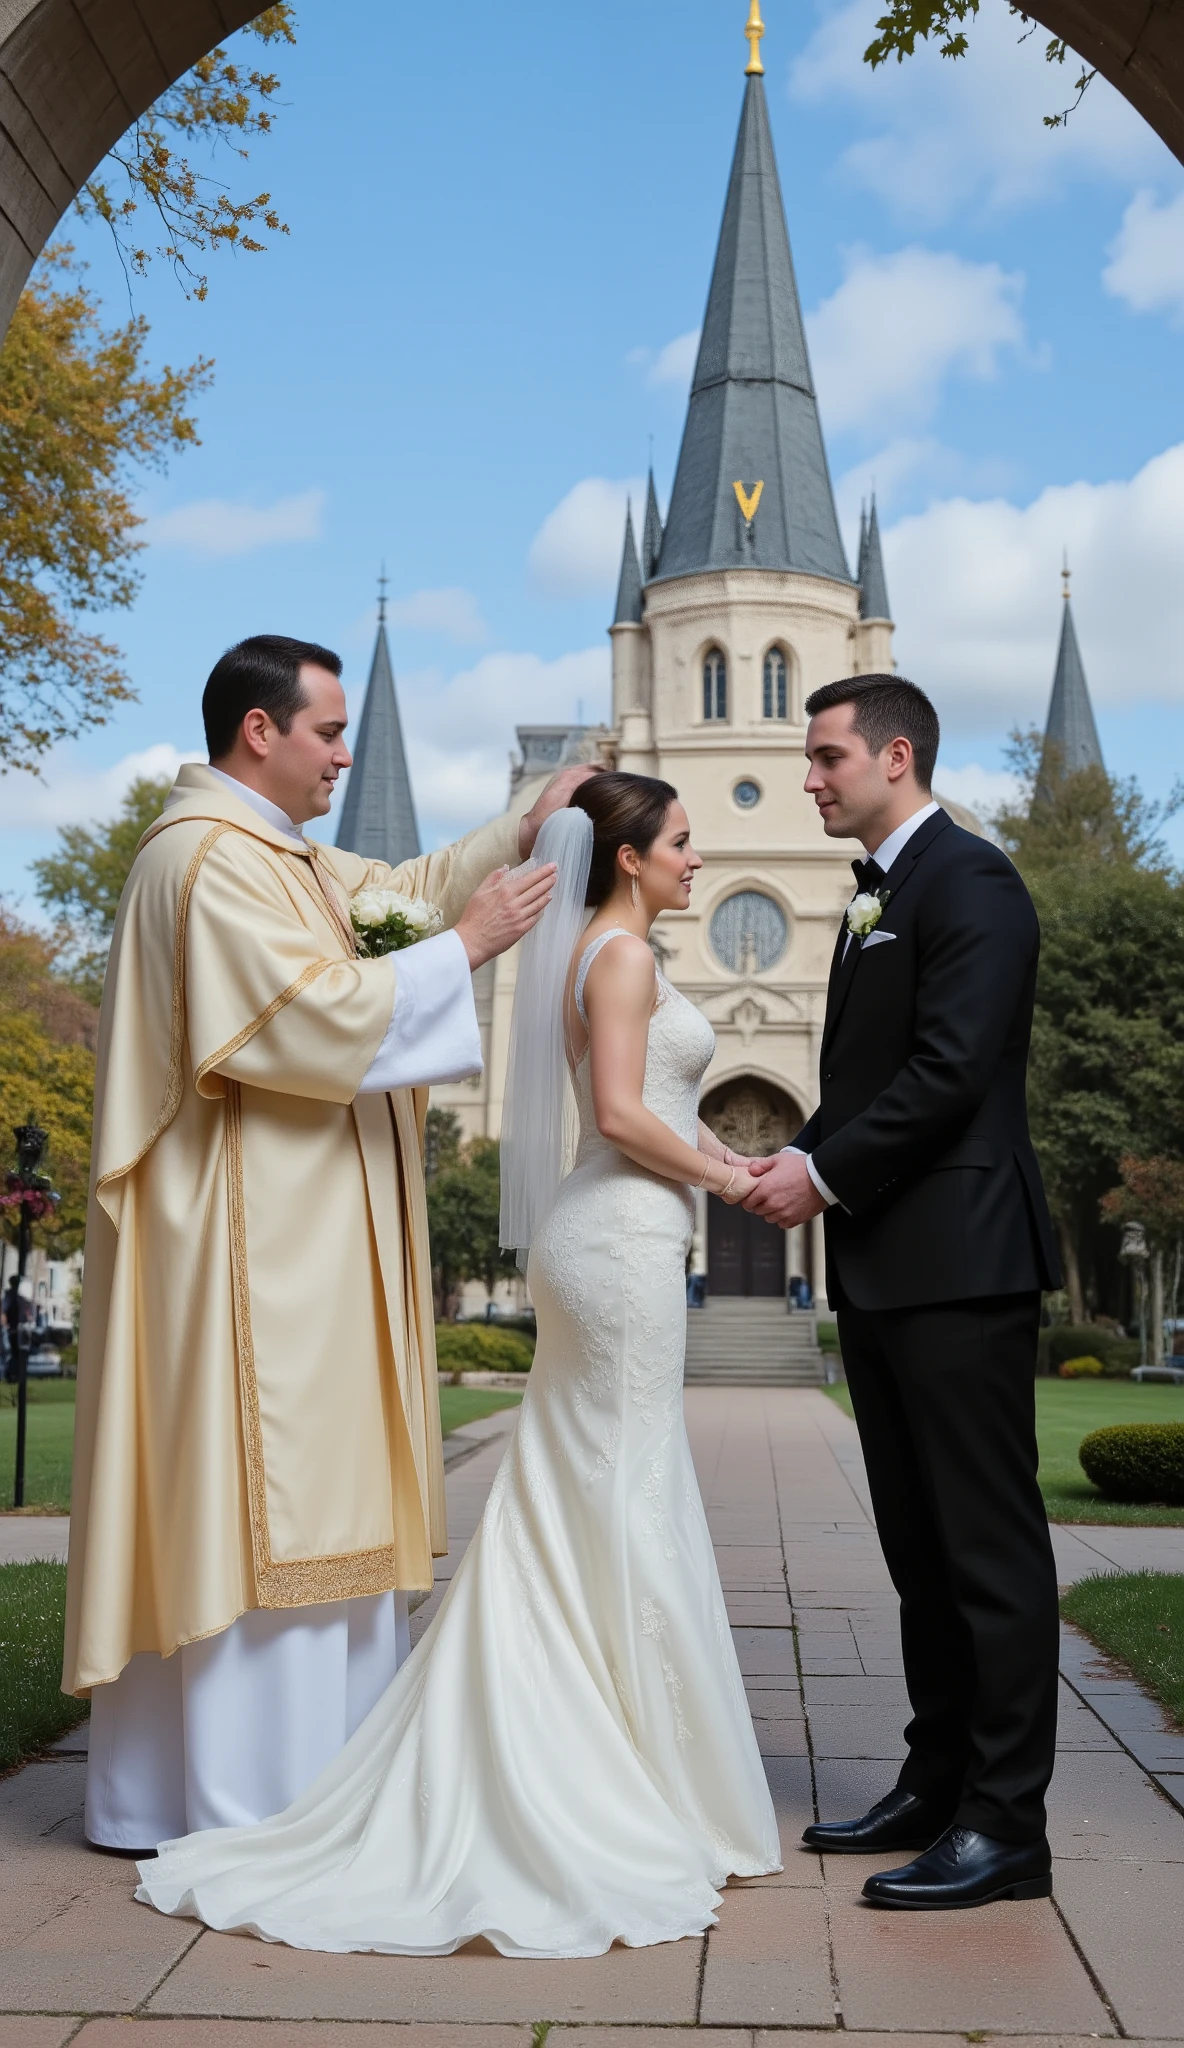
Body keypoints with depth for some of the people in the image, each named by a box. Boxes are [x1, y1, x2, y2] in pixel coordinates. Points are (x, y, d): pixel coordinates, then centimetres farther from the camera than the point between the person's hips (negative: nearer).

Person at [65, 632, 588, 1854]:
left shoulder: (281, 857, 18)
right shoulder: (209, 858, -14)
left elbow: (402, 887, 29)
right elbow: (313, 1016, -22)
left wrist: (525, 828, 18)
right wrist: (463, 947, -14)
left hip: (299, 1237, 11)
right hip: (252, 1240, -11)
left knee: (286, 1493, 13)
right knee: (257, 1492, -5)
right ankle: (251, 1801, 4)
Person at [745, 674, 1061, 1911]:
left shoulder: (968, 880, -9)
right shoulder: (875, 903, 20)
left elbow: (951, 1070, -19)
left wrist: (825, 1173, -13)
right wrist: (802, 1159, 3)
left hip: (957, 1265, -10)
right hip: (882, 1270, 10)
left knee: (988, 1546, -3)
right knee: (920, 1547, 14)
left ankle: (1007, 1827, 5)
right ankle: (939, 1785, 25)